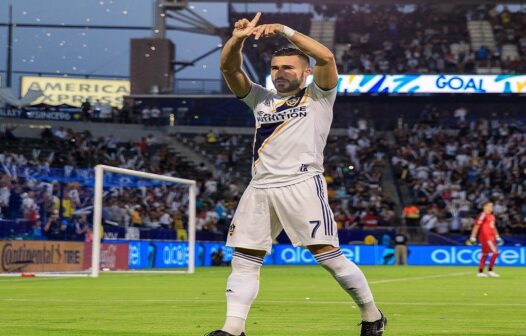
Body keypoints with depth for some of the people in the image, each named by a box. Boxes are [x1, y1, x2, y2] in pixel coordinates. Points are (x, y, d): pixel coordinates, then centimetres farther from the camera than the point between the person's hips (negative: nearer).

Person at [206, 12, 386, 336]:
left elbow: (326, 57, -8)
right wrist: (238, 39, -6)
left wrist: (284, 30, -12)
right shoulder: (262, 99, 23)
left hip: (301, 185, -5)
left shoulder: (318, 97, 10)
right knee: (244, 260, -1)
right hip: (260, 189, 5)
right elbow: (229, 68, 13)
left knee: (329, 256, -9)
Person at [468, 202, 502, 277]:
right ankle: (490, 271, -8)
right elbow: (476, 226, -15)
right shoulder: (483, 215, -12)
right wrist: (473, 237, -19)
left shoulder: (491, 216, 16)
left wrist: (497, 236, 25)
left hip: (490, 238, 9)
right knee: (495, 252, -12)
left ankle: (480, 272, 14)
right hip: (485, 237, -9)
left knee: (485, 254, 10)